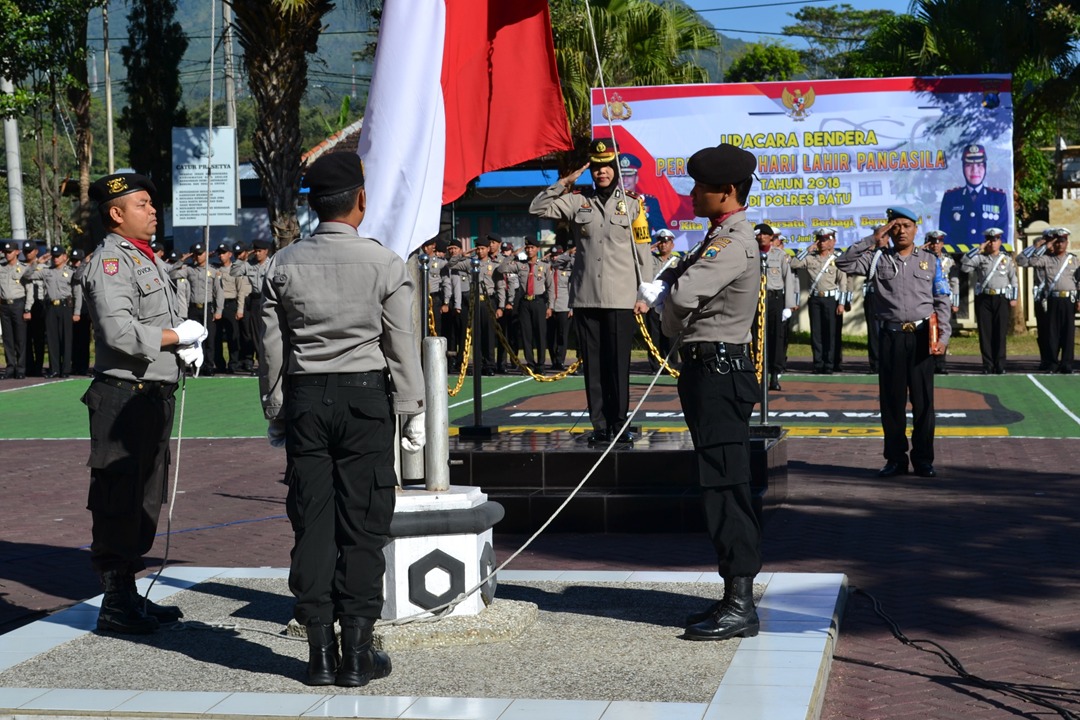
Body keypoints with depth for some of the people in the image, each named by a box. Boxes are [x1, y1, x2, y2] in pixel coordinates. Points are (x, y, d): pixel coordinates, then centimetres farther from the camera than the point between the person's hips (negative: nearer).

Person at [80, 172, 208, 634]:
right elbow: (120, 332, -23)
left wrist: (190, 345, 5)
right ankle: (116, 604, 2)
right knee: (118, 503, -4)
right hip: (124, 395, -10)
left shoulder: (147, 259, 19)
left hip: (156, 395, 10)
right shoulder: (110, 262, -11)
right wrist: (178, 336, -12)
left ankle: (129, 593, 25)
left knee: (146, 501, 15)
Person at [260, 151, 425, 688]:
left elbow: (272, 346, 4)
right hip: (366, 395, -2)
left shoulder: (284, 265, 1)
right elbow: (402, 345, -4)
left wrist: (275, 412, 13)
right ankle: (357, 653, 4)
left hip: (304, 397, 3)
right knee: (362, 523, 2)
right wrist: (413, 412, 4)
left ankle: (320, 651, 9)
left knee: (312, 522, 6)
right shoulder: (384, 263, -6)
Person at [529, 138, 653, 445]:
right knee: (593, 364, 3)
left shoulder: (632, 205, 7)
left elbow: (643, 253, 6)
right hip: (585, 297, 2)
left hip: (620, 298, -2)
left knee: (619, 363, -2)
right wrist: (564, 183, -2)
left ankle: (619, 423, 6)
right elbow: (537, 209, 4)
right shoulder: (577, 202, 9)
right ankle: (599, 425, 8)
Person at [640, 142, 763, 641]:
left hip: (719, 371, -11)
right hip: (711, 369, 11)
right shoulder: (723, 236, 18)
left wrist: (661, 292, -2)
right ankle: (735, 598, 19)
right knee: (721, 486, 13)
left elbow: (681, 295, -24)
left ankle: (741, 606, -6)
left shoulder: (734, 241, -15)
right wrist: (670, 298, -4)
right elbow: (675, 283, 18)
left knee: (725, 487, -9)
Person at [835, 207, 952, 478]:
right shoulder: (879, 258, 8)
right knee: (892, 400, 4)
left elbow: (942, 301, 7)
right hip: (891, 336, 0)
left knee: (923, 400, 2)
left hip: (921, 336, 0)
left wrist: (943, 336, -3)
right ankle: (896, 458, 13)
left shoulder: (930, 261, 10)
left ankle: (923, 460, 10)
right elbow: (844, 263, -4)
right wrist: (873, 240, -4)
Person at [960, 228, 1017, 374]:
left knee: (1000, 333, -1)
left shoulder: (1007, 259, 12)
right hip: (983, 298, 0)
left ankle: (1000, 366, 2)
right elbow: (964, 264, -7)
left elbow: (1013, 279, 12)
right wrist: (978, 249, -7)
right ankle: (987, 366, 3)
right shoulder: (980, 258, 9)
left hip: (1001, 298, 0)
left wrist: (1014, 298, 4)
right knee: (985, 333, -1)